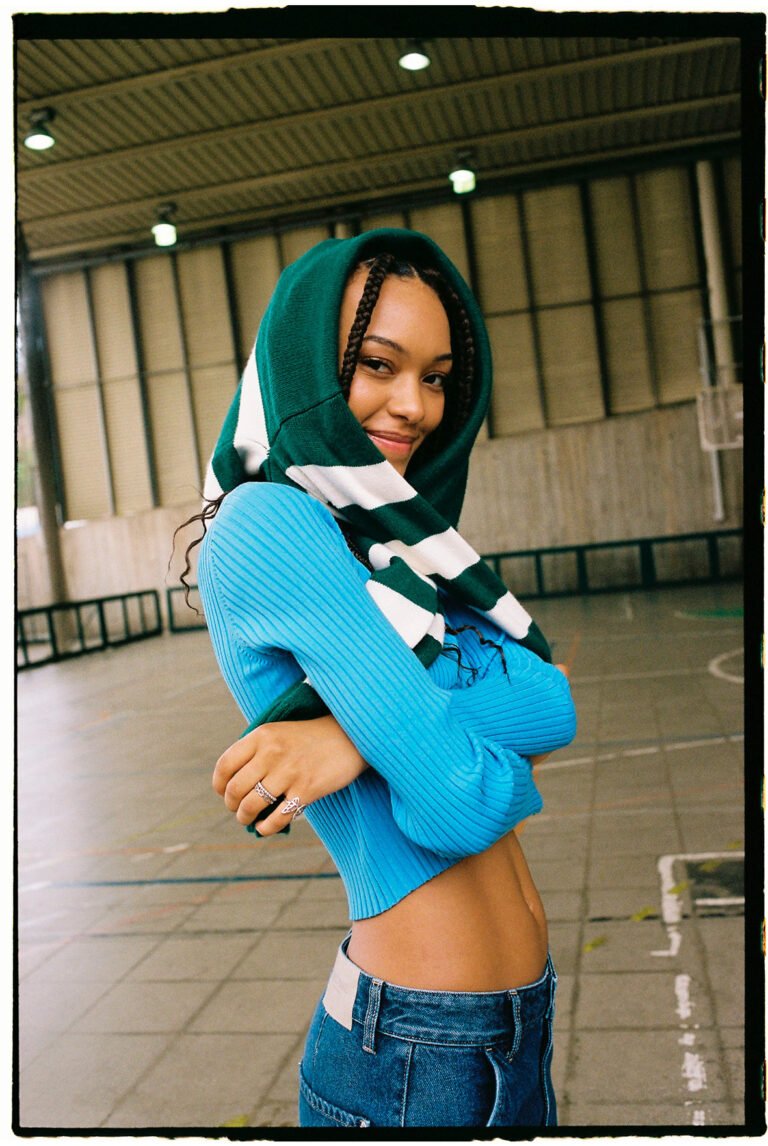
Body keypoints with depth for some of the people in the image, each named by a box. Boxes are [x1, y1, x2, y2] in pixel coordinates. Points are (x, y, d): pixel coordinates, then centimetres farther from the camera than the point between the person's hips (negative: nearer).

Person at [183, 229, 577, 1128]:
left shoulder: (397, 536, 7)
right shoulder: (267, 523, -19)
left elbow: (557, 707, -7)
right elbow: (458, 802, -25)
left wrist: (367, 729, -20)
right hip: (417, 1053, -7)